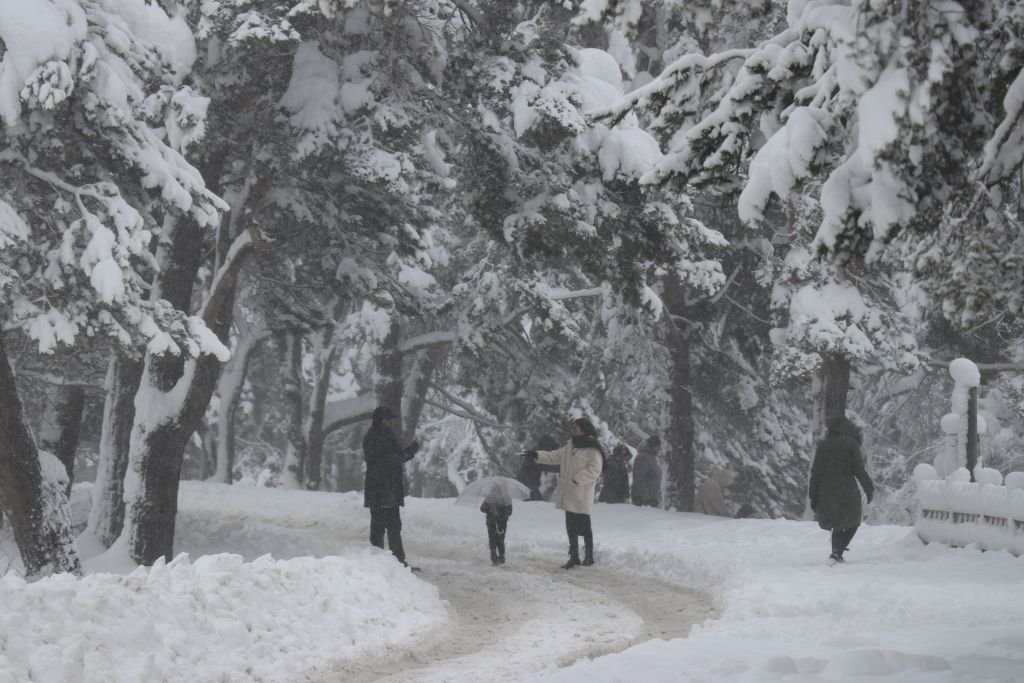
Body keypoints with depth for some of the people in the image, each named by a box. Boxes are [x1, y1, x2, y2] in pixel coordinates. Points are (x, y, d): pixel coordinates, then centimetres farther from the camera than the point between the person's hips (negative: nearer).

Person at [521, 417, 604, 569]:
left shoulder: (592, 449, -12)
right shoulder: (570, 446, 14)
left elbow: (594, 470, -19)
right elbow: (555, 457, 17)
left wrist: (576, 480, -22)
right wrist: (537, 455, 4)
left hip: (582, 496, -8)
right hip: (569, 494, 8)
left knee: (584, 526, -2)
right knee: (571, 527, 12)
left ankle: (589, 556, 7)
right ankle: (574, 556, 20)